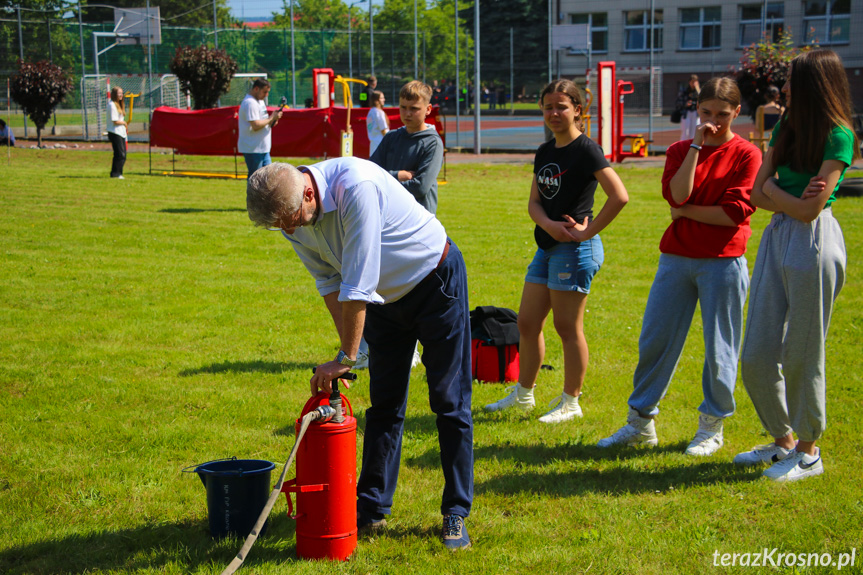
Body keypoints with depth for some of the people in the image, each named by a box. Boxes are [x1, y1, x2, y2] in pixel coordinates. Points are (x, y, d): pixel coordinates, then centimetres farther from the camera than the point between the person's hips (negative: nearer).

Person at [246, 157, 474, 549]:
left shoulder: (356, 187, -37)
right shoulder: (292, 216, -13)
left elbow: (358, 285, -35)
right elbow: (329, 281, -1)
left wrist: (345, 358, -29)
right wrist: (346, 347, -10)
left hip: (435, 279, -6)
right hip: (385, 297, 7)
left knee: (450, 403, -2)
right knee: (383, 406, 7)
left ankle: (456, 514, 4)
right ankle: (372, 508, 15)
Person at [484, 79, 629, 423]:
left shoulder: (586, 150, -12)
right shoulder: (545, 152, 12)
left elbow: (619, 196, -21)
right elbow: (534, 202, 11)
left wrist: (589, 231, -16)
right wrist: (549, 224, -10)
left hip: (576, 250, -8)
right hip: (547, 246, 8)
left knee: (567, 327, 0)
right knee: (527, 322, 12)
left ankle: (570, 402, 12)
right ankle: (523, 394, 27)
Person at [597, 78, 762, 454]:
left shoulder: (746, 155, -2)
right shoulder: (681, 151, 9)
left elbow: (734, 213, -12)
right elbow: (675, 195, -10)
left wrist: (685, 211, -6)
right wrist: (695, 146, -11)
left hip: (723, 261, -4)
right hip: (676, 256, 4)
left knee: (719, 349, 3)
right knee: (654, 340, 5)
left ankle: (712, 426, 18)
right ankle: (640, 423, 17)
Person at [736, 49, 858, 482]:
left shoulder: (838, 136, -11)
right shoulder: (785, 128, 11)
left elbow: (810, 210, -17)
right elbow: (757, 194, 7)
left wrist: (773, 189, -3)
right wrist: (794, 199, -9)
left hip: (812, 243, -7)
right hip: (776, 236, 8)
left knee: (802, 354, 2)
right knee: (757, 356, 8)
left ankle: (808, 451, 18)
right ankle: (782, 440, 27)